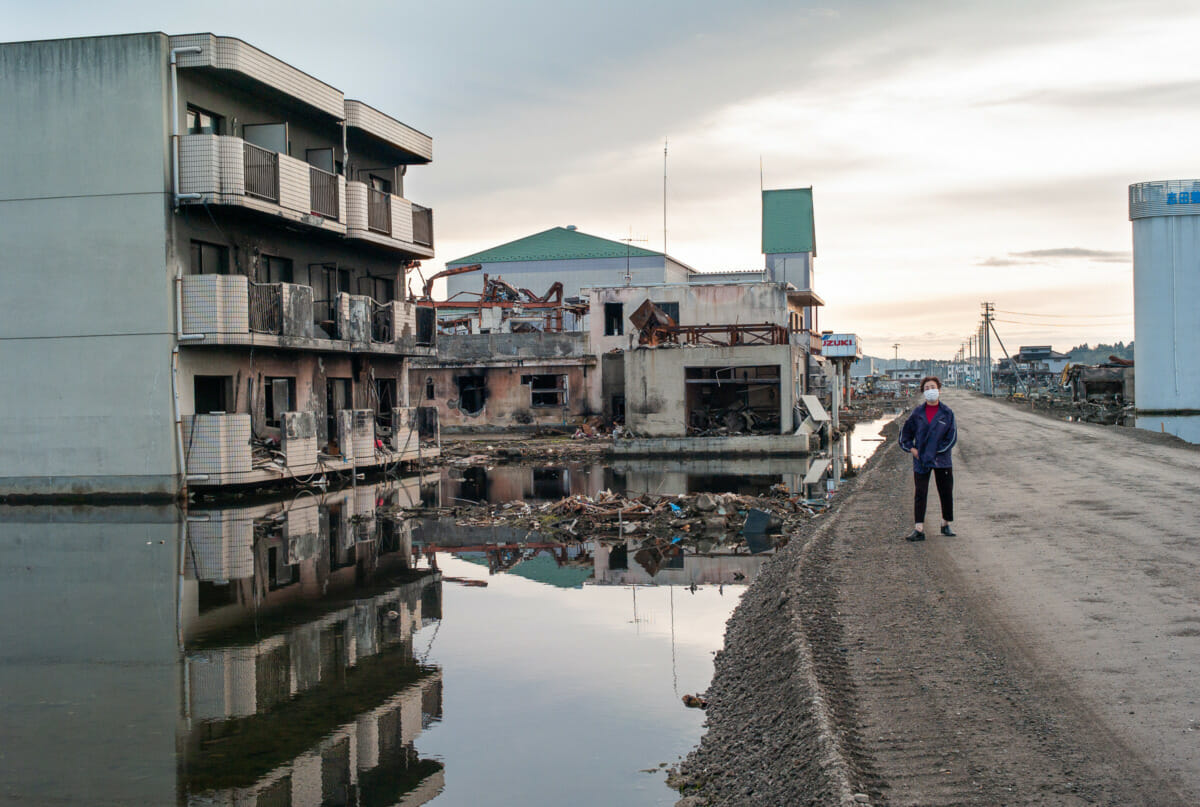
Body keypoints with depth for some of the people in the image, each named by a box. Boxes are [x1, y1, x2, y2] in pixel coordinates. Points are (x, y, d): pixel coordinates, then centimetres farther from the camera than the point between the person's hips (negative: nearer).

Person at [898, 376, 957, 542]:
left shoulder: (947, 413, -1)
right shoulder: (917, 413, 2)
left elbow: (952, 437, -2)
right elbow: (905, 432, 12)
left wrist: (937, 452, -7)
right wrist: (911, 448, -1)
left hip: (942, 460, 0)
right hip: (921, 460, 0)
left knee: (946, 493, 8)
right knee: (920, 494, -4)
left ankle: (945, 524, 26)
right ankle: (919, 529, -5)